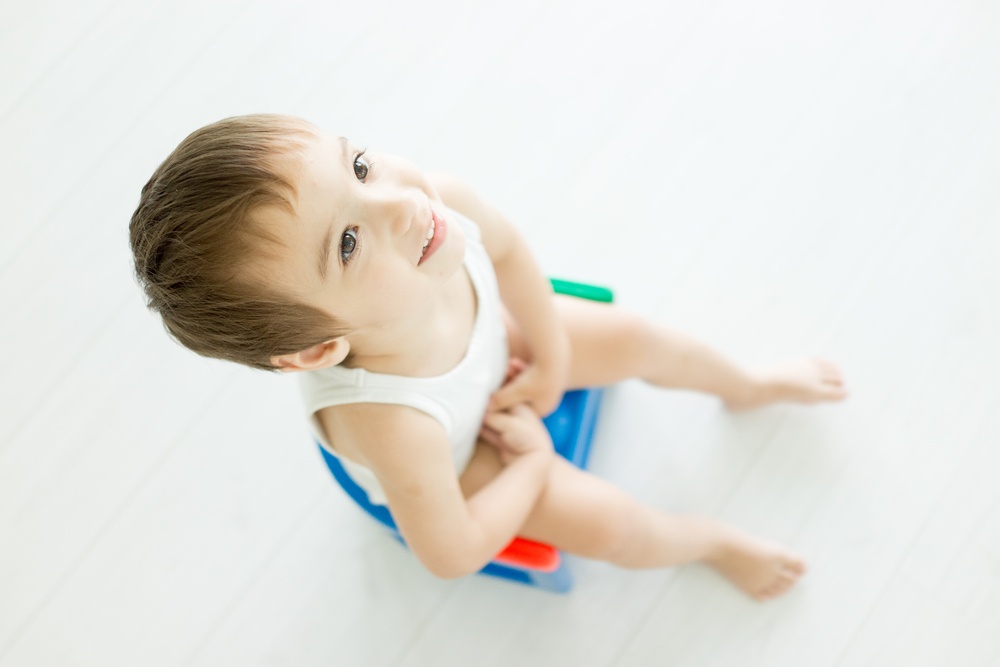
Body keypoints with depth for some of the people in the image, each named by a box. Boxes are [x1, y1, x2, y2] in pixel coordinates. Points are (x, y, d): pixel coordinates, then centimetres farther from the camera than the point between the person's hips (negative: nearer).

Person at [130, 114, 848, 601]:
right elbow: (454, 553, -31)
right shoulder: (390, 426, -51)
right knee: (609, 523, -4)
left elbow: (506, 246, -11)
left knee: (639, 339, 8)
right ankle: (717, 540, 33)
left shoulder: (443, 201, -40)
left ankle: (748, 385, 44)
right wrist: (533, 458, -17)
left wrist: (551, 354, -4)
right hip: (453, 455, -4)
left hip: (496, 339, 4)